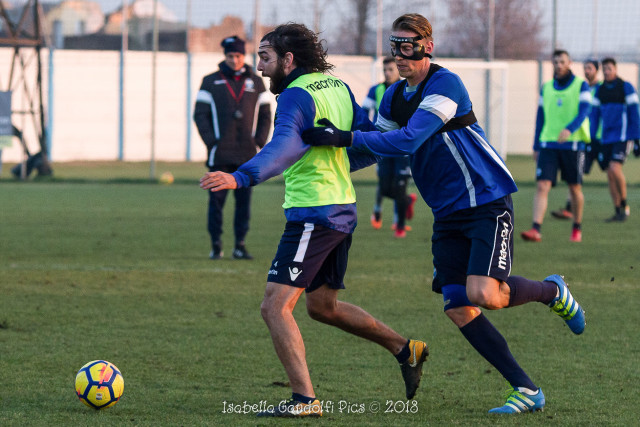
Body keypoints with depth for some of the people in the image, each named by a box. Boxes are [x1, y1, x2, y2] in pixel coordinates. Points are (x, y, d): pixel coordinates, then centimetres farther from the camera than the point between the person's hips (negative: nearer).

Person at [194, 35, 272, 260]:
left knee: (244, 200, 1)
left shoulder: (256, 83, 11)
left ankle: (240, 245, 7)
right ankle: (216, 245, 4)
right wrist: (211, 141, -8)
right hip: (219, 155, -2)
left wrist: (259, 141, 1)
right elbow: (200, 114, 2)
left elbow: (265, 115, 14)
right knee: (216, 200, -3)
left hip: (247, 155, 2)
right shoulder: (211, 82, 5)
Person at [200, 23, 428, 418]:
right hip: (343, 209, 10)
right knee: (323, 307, 25)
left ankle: (305, 399, -18)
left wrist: (240, 178, -46)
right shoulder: (338, 87, 12)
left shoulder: (297, 95, -15)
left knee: (276, 307, -11)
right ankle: (405, 350, 30)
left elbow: (285, 146, -33)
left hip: (312, 213, -10)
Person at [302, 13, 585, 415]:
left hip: (487, 202, -8)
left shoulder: (445, 85, -16)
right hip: (448, 215, 8)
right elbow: (377, 147, 22)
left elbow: (408, 140, -27)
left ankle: (551, 291, 10)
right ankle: (528, 391, 2)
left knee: (484, 295, -23)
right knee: (458, 308, -5)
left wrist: (345, 137, -30)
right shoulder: (394, 97, 9)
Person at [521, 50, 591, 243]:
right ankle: (536, 230, -19)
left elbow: (584, 111, -12)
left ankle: (577, 229, 25)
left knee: (575, 188, 7)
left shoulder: (581, 85, 1)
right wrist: (536, 146, 15)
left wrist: (569, 129, -30)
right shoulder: (546, 88, 13)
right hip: (548, 145, 2)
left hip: (572, 144, -2)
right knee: (542, 186, -12)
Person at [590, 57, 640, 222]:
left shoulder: (626, 87, -2)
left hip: (622, 137, -5)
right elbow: (595, 115, 16)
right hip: (606, 139, 5)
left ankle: (624, 205, -5)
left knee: (615, 169, -20)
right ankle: (618, 212, 9)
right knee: (610, 176, 2)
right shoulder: (600, 90, 12)